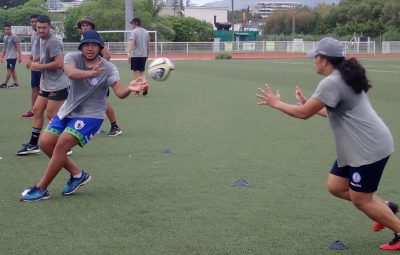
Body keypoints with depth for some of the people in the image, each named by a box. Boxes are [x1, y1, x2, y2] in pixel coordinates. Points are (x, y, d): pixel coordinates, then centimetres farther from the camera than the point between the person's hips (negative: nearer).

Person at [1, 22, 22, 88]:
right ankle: (16, 83, 11)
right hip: (8, 57, 8)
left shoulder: (14, 37, -13)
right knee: (13, 70, 9)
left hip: (12, 57, -8)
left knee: (9, 70, -5)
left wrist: (19, 56, -17)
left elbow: (18, 47, -14)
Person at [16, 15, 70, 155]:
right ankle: (33, 145, 19)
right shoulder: (42, 40, 12)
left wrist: (39, 66, -16)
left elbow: (59, 63, -26)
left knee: (51, 115, -6)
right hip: (47, 85, 10)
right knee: (37, 110, 11)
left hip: (58, 85, -10)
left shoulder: (53, 42, -19)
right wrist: (37, 63, 5)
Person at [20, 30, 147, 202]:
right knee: (45, 142, -3)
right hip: (68, 110, 5)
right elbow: (70, 73, -34)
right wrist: (90, 73, -54)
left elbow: (119, 92, -26)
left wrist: (129, 89, -51)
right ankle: (77, 174, 16)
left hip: (91, 115, -5)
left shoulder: (108, 68, -14)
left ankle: (41, 189, -9)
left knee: (62, 143, -22)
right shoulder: (72, 58, -10)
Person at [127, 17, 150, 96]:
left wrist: (129, 54, -20)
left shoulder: (134, 31, -7)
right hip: (143, 55, 5)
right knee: (142, 72, 12)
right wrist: (147, 54, 24)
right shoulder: (146, 32, 11)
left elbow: (132, 43, -17)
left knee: (136, 72, 3)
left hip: (135, 55, -5)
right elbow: (148, 45, 14)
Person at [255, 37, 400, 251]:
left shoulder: (331, 83, -20)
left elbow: (304, 113, -17)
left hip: (369, 148, -10)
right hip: (357, 147, 10)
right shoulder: (344, 78, 12)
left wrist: (276, 103, -4)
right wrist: (307, 103, 21)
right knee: (336, 187, 14)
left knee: (360, 200, -1)